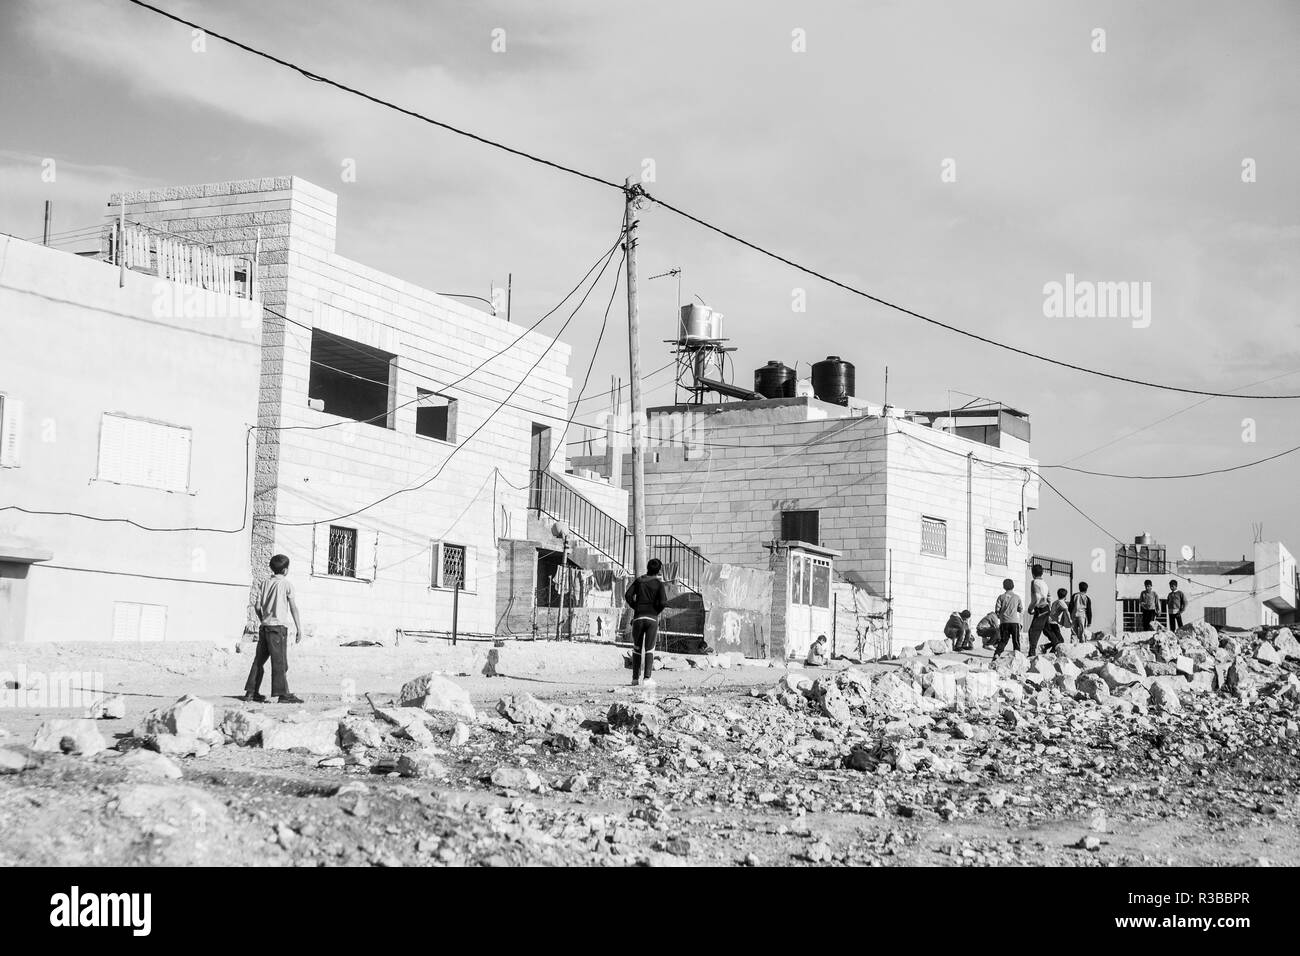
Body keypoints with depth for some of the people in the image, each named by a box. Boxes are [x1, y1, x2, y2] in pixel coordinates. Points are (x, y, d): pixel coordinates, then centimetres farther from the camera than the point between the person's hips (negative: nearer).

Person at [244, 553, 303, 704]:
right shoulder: (286, 584, -5)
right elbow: (293, 608, -6)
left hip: (265, 626, 6)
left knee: (259, 659, 11)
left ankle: (251, 692, 14)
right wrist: (299, 630, -4)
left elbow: (257, 606, 8)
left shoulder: (264, 583, 10)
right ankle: (282, 693, -7)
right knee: (280, 661, -6)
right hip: (279, 626, -6)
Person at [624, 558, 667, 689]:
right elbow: (663, 602, -11)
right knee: (649, 650, 0)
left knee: (637, 649, 13)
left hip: (638, 618, 2)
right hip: (652, 619, -2)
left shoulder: (639, 581, 10)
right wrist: (657, 611, 7)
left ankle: (635, 678, 11)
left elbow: (628, 596, -3)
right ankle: (647, 679, -10)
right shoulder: (659, 583, 1)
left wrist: (635, 608, 9)